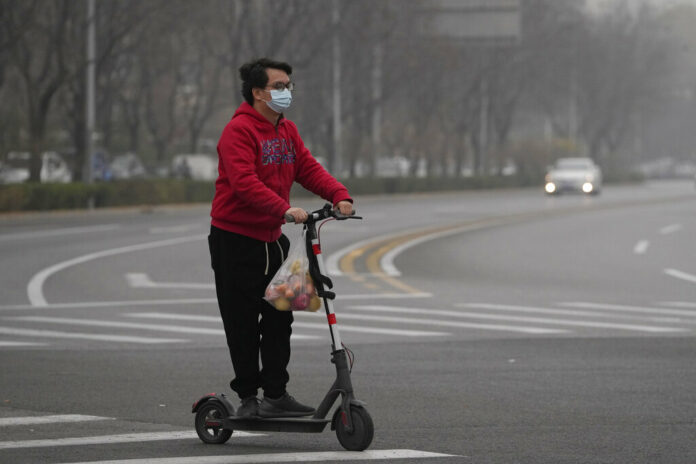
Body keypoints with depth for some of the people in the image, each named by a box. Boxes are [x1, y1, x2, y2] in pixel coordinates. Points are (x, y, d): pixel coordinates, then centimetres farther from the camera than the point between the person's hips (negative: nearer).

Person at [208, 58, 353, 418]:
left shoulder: (287, 131, 12)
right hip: (235, 238, -8)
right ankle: (248, 398, 9)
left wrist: (339, 196, -13)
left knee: (279, 318, 7)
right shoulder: (239, 130, -16)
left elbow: (308, 169, 6)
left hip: (271, 238, 8)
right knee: (243, 323, 0)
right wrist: (284, 209, -38)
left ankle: (276, 395, 13)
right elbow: (244, 182, -28)